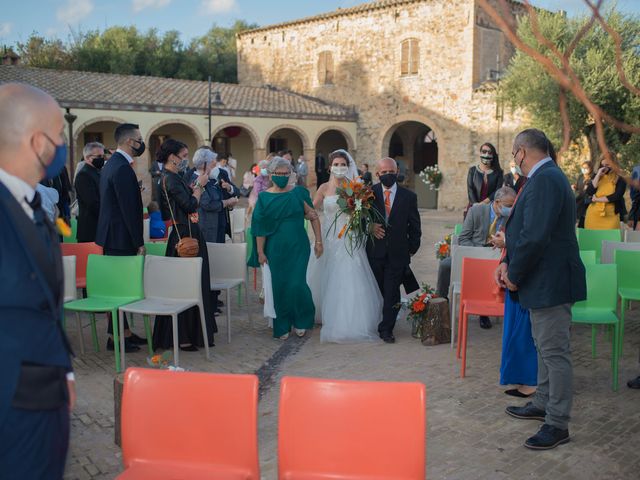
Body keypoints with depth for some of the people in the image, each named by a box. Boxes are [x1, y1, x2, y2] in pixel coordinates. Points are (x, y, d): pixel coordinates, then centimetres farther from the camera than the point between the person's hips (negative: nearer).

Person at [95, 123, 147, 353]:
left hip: (111, 234, 10)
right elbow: (129, 209, -21)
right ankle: (114, 338, 4)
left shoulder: (111, 163, 14)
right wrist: (139, 243, -17)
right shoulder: (122, 168, -19)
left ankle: (124, 332, 21)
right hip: (121, 238, -10)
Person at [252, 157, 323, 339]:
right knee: (279, 286, 6)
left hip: (298, 247, -1)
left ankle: (301, 321, 18)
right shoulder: (264, 197, 0)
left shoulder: (299, 193, -2)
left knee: (297, 284, -7)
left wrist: (319, 241, -3)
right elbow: (260, 227, 0)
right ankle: (282, 326, 22)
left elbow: (313, 217, 1)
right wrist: (260, 252, -2)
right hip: (276, 249, 1)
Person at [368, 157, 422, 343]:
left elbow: (414, 226, 5)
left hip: (397, 253, 0)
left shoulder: (409, 196, 1)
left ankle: (386, 329, 11)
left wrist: (411, 249, 3)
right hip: (375, 252, 1)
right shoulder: (370, 193, 1)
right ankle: (373, 326, 26)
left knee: (392, 293, 0)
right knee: (377, 291, 10)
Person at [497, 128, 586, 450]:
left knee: (555, 352, -2)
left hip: (551, 282, -11)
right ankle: (543, 405, 36)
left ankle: (558, 425, 8)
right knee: (546, 348, 21)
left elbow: (535, 236, -28)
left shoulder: (545, 180, -21)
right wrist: (507, 262, 3)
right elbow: (527, 229, 14)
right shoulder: (545, 177, 12)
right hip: (544, 281, 11)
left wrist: (514, 275, -15)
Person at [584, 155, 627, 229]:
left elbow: (616, 196, -12)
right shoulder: (597, 177, 11)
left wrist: (597, 199, -5)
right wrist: (598, 175, -7)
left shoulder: (620, 179, 0)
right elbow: (589, 193, -3)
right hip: (593, 215, 3)